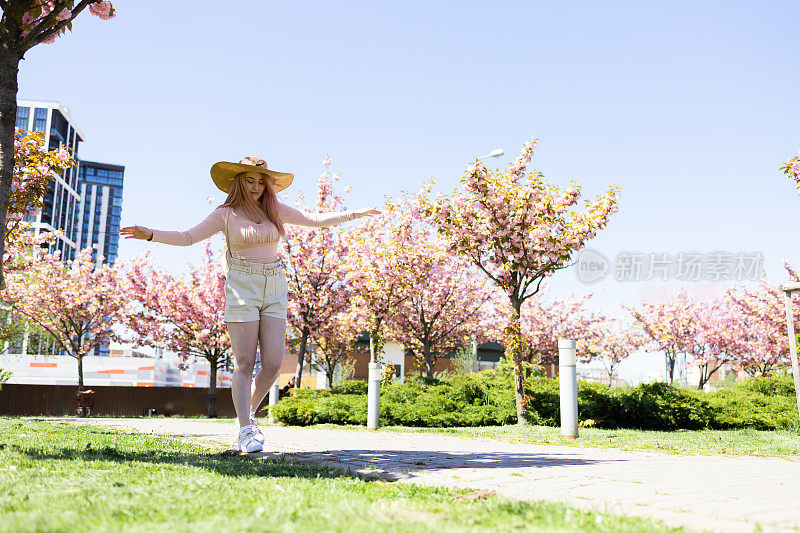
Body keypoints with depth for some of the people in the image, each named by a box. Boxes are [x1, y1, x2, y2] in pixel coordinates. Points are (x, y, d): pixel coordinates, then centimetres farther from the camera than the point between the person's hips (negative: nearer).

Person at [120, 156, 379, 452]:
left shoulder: (276, 211, 10)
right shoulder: (226, 214, 2)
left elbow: (316, 220, 18)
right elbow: (187, 237, 0)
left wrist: (355, 213, 18)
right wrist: (151, 235, -15)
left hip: (274, 289, 3)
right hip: (241, 289, -3)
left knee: (273, 363, -4)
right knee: (244, 364, -6)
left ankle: (247, 415, 19)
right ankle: (246, 432, -1)